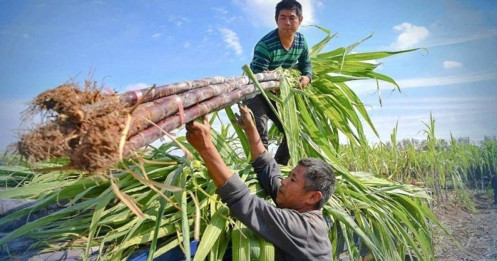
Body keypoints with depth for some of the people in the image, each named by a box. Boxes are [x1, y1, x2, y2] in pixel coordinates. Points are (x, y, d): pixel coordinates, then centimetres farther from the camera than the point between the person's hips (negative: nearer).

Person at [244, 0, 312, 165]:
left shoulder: (301, 41, -8)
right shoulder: (265, 45, -29)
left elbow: (306, 63, 9)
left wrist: (306, 77, -13)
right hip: (255, 92, -7)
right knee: (260, 135, -22)